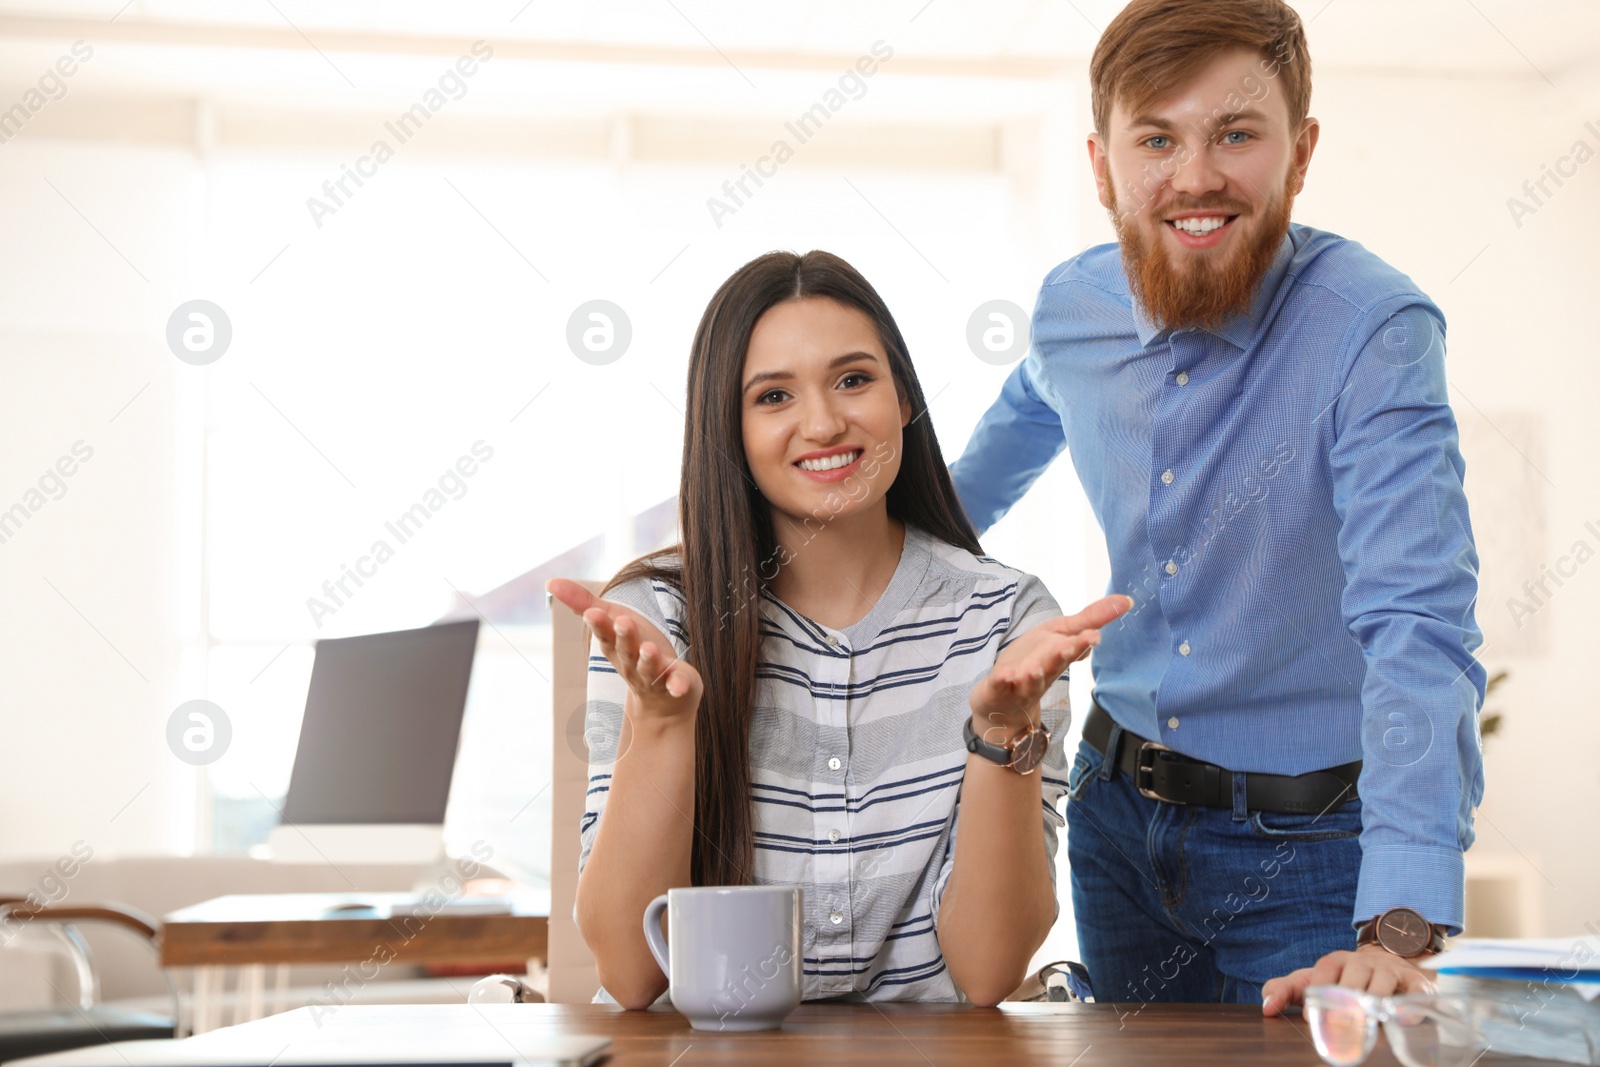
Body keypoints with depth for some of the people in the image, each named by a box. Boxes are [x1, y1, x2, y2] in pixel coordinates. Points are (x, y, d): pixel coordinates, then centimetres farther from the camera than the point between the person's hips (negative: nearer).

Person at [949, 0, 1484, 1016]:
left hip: (1303, 845, -5)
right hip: (1118, 811, 6)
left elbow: (1416, 628, -33)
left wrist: (1397, 932, -43)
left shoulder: (1375, 333, -23)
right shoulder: (1073, 308, -6)